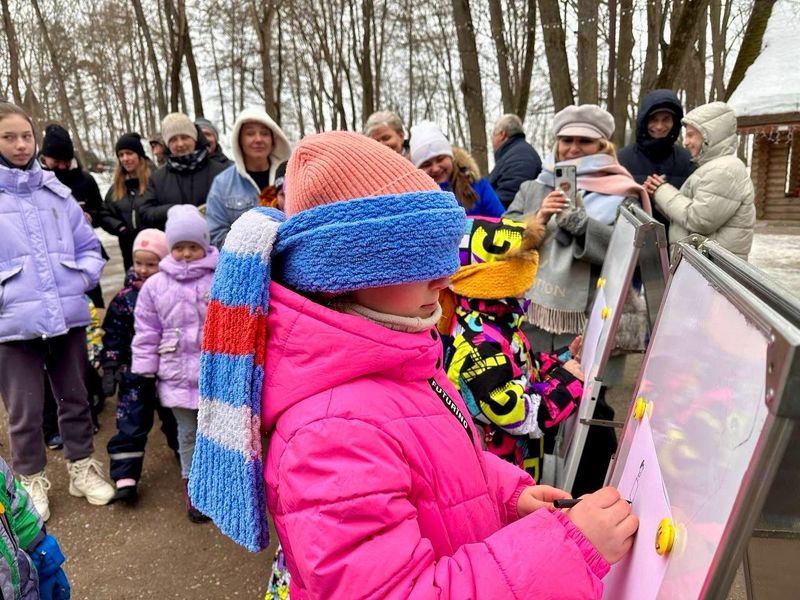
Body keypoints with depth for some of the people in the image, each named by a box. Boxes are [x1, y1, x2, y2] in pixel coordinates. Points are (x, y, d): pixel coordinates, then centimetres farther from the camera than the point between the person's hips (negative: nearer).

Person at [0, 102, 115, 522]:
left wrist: (80, 280, -5)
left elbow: (88, 247, 12)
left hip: (68, 316, 3)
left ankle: (82, 469, 33)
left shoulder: (56, 191, 8)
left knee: (75, 397, 15)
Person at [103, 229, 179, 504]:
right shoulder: (125, 298, -5)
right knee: (130, 425, -1)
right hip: (136, 372, 0)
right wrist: (109, 368, -4)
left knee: (176, 419, 17)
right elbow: (112, 335, 0)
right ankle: (125, 478, 6)